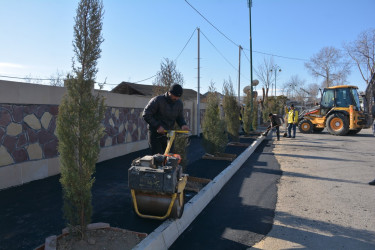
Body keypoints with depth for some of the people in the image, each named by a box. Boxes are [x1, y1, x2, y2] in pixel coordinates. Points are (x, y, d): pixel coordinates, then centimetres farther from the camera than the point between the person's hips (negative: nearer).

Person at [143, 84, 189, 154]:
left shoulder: (179, 103, 2)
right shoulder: (157, 100, -15)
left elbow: (180, 117, 14)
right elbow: (146, 115, -13)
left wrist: (183, 125, -9)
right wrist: (157, 126, -21)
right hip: (156, 134, -5)